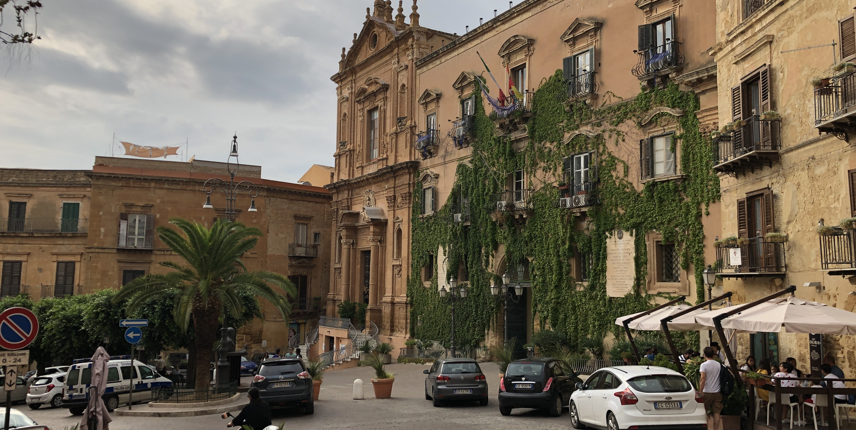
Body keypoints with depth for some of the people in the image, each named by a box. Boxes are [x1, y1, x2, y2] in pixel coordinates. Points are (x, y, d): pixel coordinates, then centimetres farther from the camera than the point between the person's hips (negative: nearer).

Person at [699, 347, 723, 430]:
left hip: (707, 392, -4)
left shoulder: (704, 365, -12)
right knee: (716, 413, 6)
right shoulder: (719, 364, 2)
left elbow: (703, 380, -16)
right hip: (717, 392, 4)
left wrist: (700, 391, -12)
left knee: (704, 411, 10)